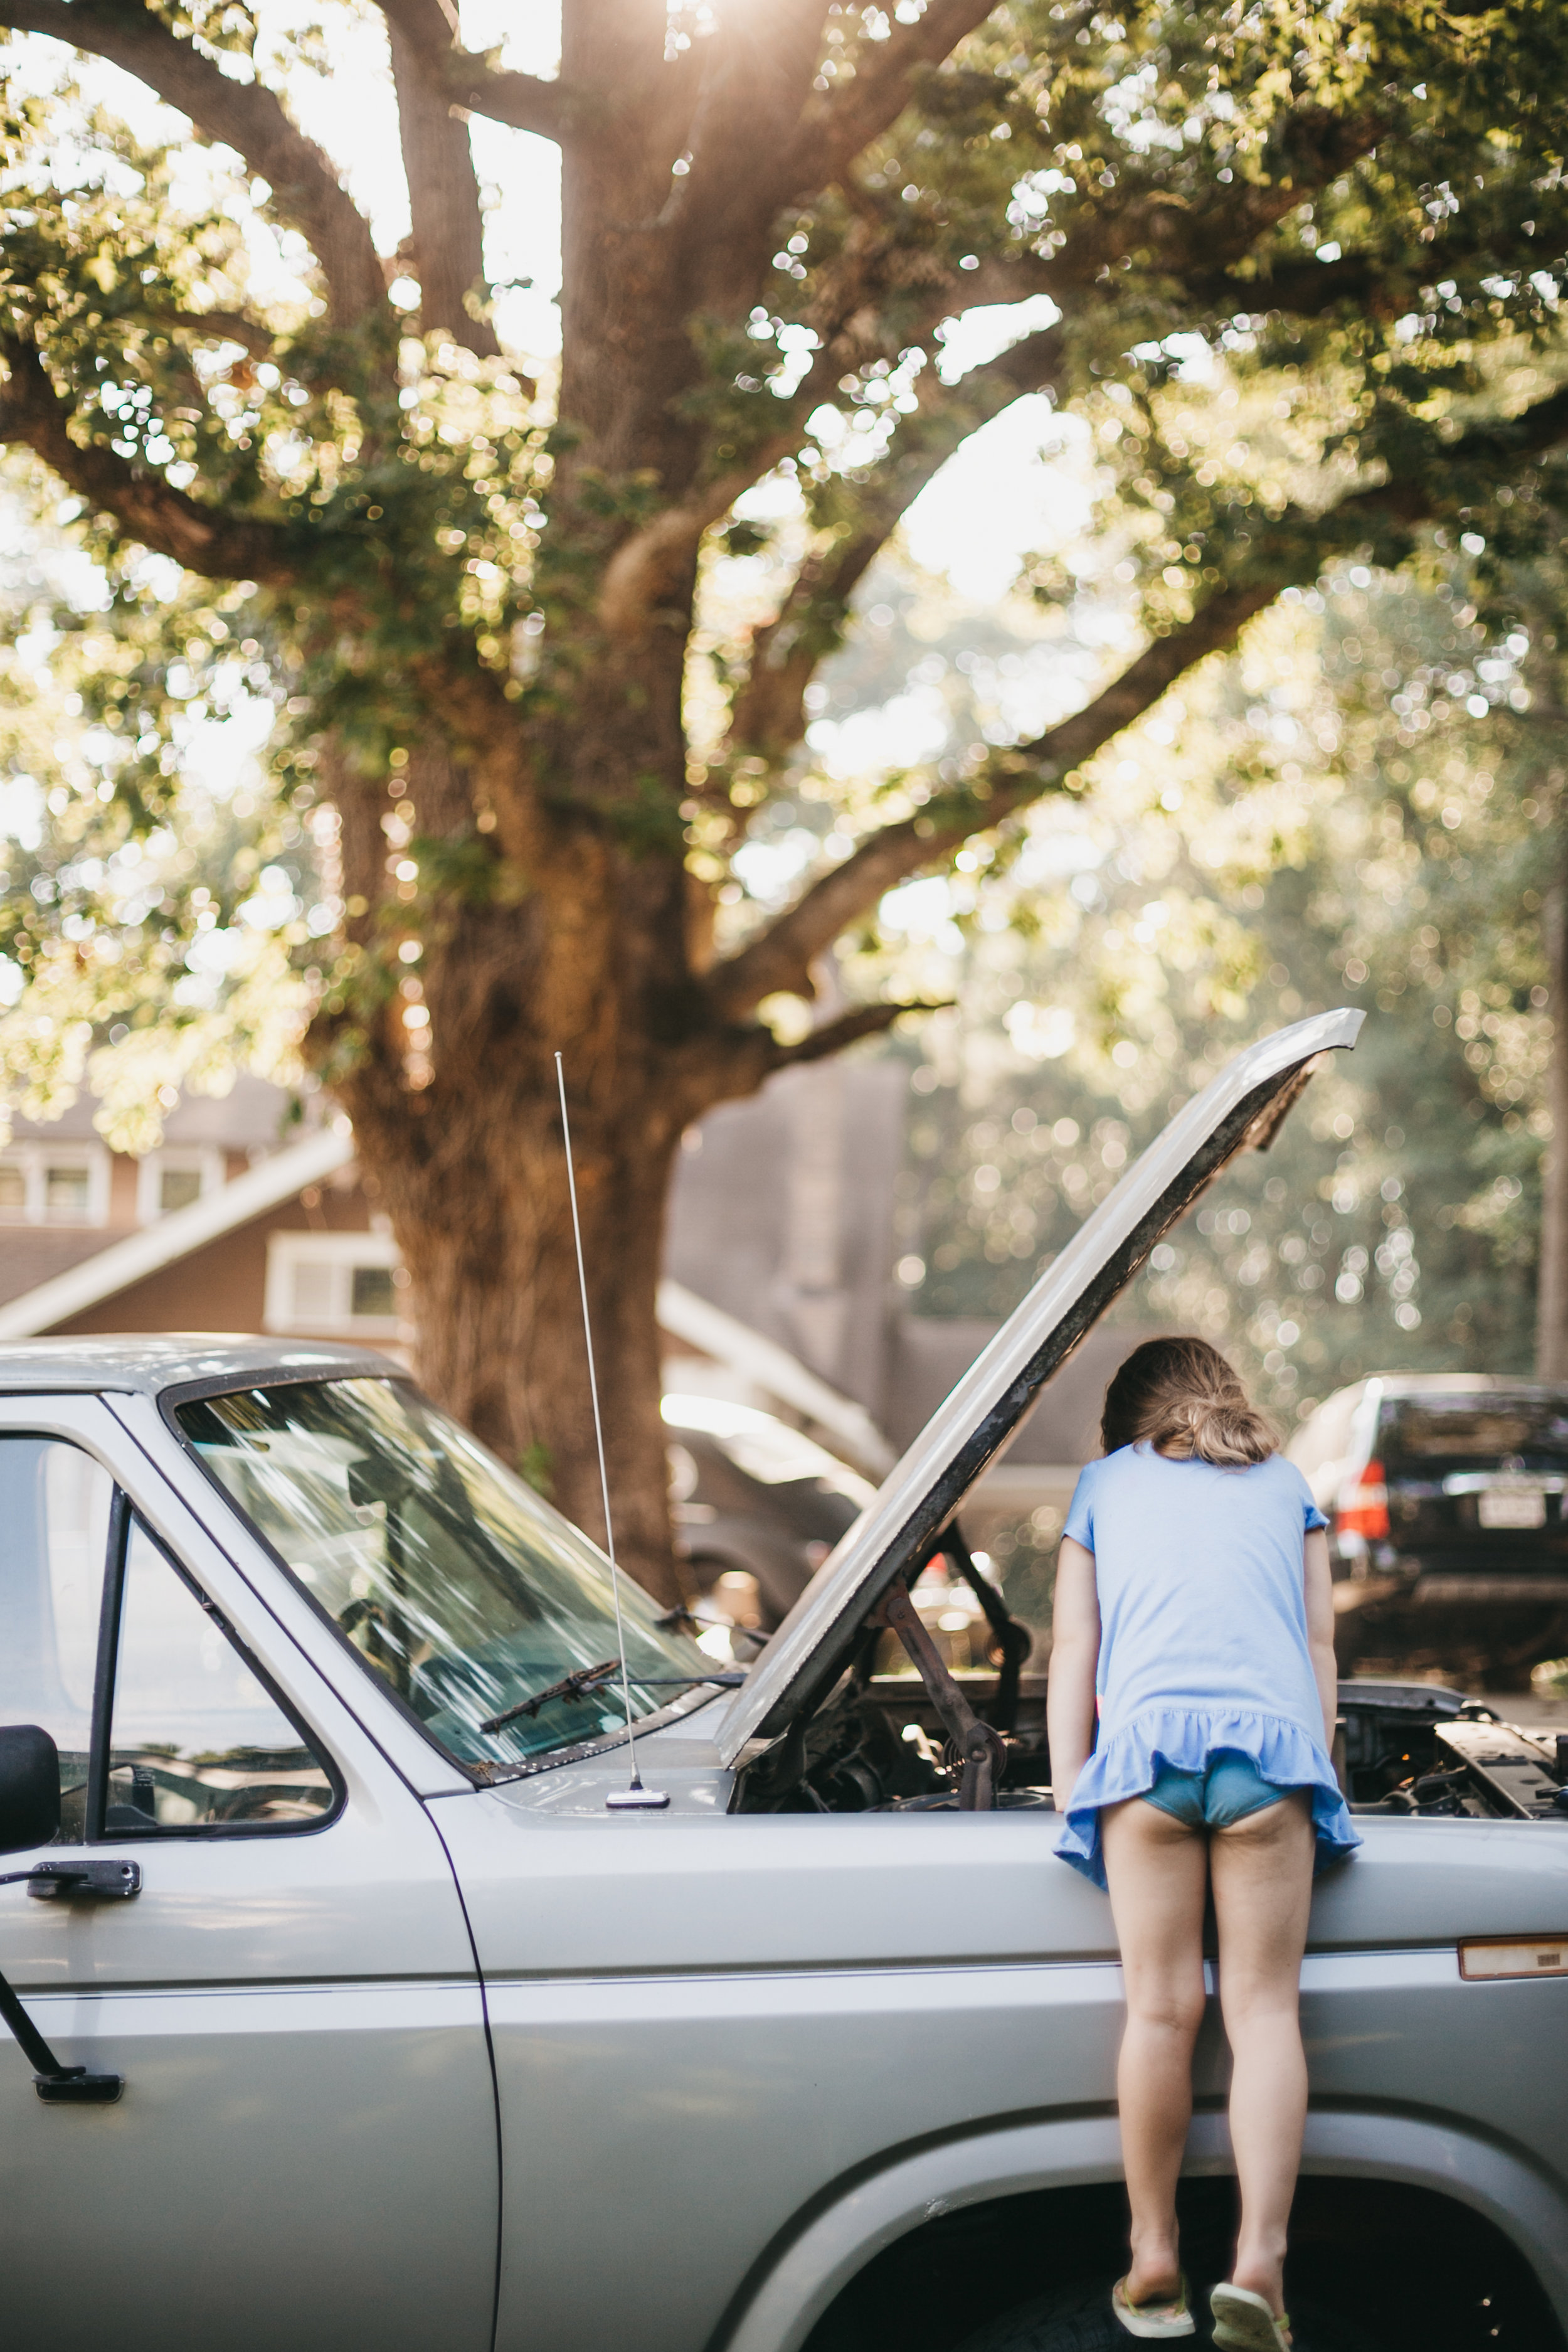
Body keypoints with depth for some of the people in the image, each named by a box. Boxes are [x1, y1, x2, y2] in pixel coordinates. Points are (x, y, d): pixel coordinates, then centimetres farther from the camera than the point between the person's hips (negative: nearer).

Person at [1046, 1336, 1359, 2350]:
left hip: (1146, 1737, 0)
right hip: (1273, 1738, 0)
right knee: (1264, 2008, -1)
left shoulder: (1103, 1485, 24)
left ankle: (1154, 2265, 6)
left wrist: (1069, 1791, 20)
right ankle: (1259, 2260, -13)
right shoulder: (1287, 1484, 26)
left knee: (1161, 2010, 1)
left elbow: (1072, 1648, 20)